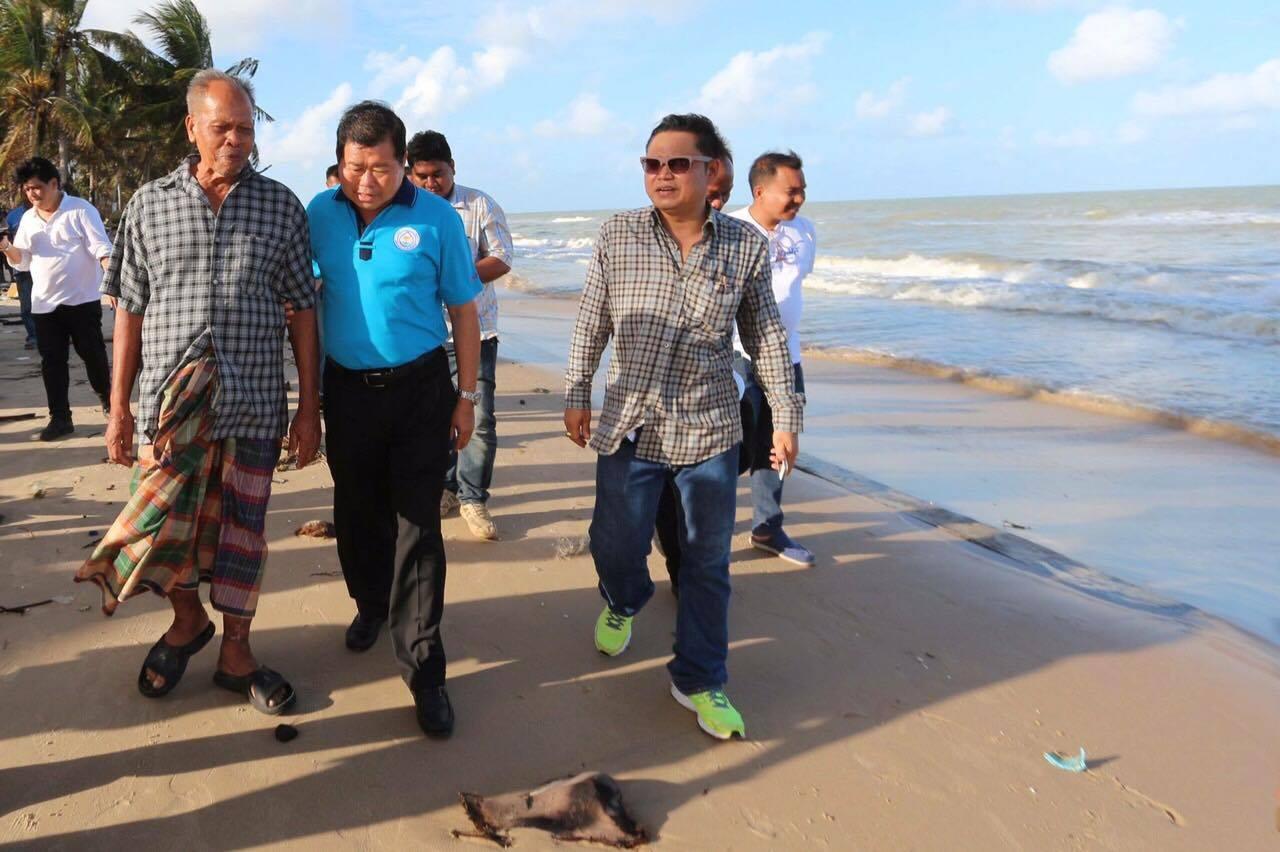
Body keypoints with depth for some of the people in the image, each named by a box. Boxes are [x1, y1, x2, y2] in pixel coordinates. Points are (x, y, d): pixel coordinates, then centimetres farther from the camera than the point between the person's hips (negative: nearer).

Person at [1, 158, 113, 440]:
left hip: (82, 300, -5)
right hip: (44, 304, 5)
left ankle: (106, 395, 29)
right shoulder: (27, 219, 12)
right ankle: (60, 417, 11)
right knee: (52, 361, 5)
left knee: (92, 353, 3)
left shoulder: (80, 210, -5)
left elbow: (101, 248, -10)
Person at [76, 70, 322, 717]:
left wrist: (309, 407, 1)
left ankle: (235, 652, 25)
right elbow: (130, 311, 5)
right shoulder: (150, 205, 4)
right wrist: (118, 408, 3)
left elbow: (303, 310, 3)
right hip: (168, 404, 1)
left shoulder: (281, 207, 3)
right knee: (164, 523, 8)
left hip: (253, 404, 0)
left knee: (242, 531, 8)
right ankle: (187, 620, 37)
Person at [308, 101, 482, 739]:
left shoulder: (436, 219, -9)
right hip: (346, 387, 3)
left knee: (418, 525, -2)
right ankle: (370, 603, 44)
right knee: (357, 511, 18)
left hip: (420, 389, -3)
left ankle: (423, 667, 6)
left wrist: (466, 396, -3)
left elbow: (463, 310, -3)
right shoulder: (320, 214, -1)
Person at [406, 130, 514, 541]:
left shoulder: (480, 205, 0)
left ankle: (473, 498, 7)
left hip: (475, 328, -2)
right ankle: (445, 488, 26)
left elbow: (502, 259, -2)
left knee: (479, 419, -6)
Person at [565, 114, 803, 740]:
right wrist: (575, 394, 6)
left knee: (707, 563, 8)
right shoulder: (617, 236, -3)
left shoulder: (745, 246, -2)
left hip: (710, 430, 0)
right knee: (615, 546, 9)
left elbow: (765, 335, 5)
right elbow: (591, 322, 5)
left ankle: (699, 681, 26)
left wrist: (785, 414, 5)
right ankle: (622, 604, 47)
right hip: (630, 425, 0)